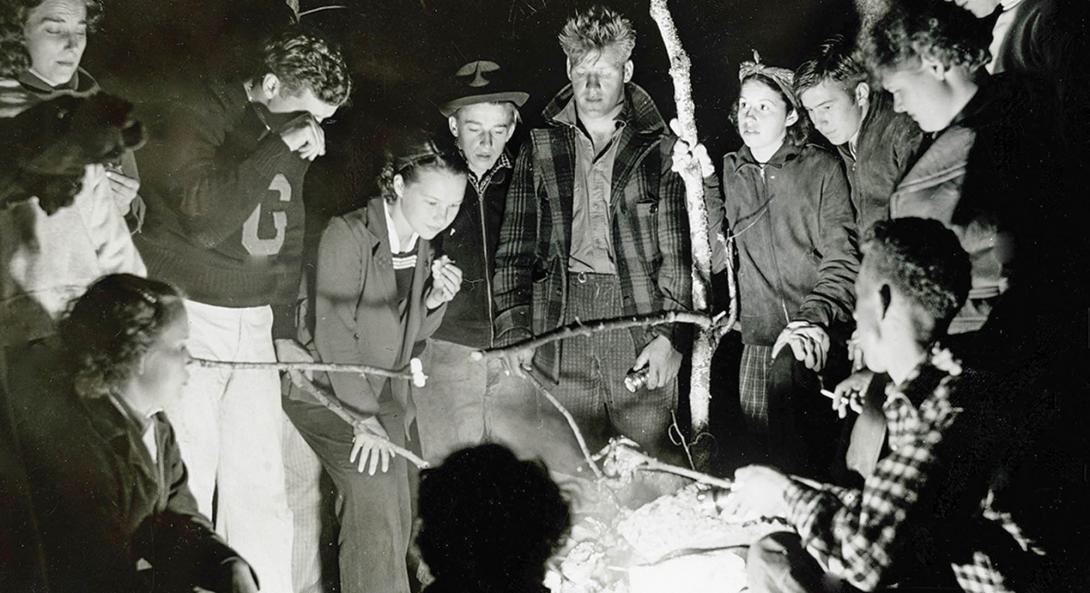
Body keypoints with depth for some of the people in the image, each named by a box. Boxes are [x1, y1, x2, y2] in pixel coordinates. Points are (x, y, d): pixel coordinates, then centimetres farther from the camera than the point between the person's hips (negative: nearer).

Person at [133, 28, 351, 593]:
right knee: (186, 490, -6)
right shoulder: (194, 117, -8)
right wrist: (280, 147, -23)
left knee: (261, 488, 4)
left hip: (254, 325, 6)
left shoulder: (289, 147, 14)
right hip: (185, 318, -6)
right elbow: (206, 219, -24)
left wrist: (283, 330, 15)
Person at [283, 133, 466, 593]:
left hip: (388, 394, 7)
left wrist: (436, 299, -10)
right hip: (332, 394, -7)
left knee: (398, 516, 4)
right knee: (377, 495, -21)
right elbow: (334, 332, -19)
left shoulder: (423, 242, 5)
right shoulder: (348, 235, -17)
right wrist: (364, 417, -22)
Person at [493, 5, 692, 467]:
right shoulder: (539, 149, 12)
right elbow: (513, 250, 11)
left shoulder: (660, 149, 6)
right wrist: (514, 331, 2)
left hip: (642, 321, -1)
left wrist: (670, 336, -6)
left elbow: (680, 250, 2)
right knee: (566, 477, 3)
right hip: (560, 321, 2)